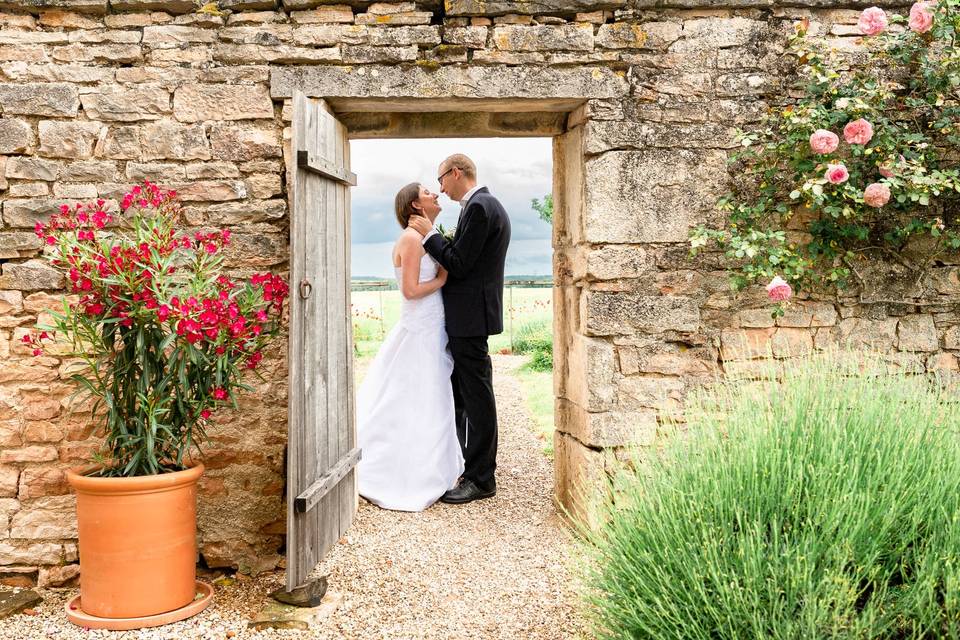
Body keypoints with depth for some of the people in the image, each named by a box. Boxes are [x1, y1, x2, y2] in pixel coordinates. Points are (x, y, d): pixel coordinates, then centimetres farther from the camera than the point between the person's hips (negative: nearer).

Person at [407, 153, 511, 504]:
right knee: (467, 393, 17)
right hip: (470, 314, 11)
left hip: (470, 315, -11)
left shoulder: (479, 207, -15)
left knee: (476, 396, -4)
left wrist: (430, 235, -8)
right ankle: (475, 466, 29)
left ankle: (481, 479, 3)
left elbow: (458, 264, -19)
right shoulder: (486, 205, 17)